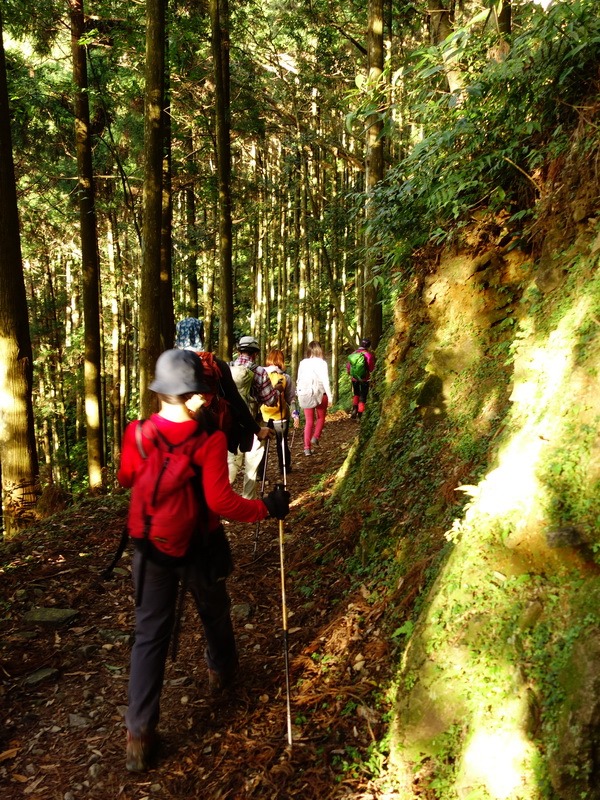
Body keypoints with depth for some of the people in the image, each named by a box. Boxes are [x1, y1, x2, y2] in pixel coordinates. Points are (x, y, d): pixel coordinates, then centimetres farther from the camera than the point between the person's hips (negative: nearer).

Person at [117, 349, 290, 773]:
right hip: (198, 545, -2)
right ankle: (222, 671, 52)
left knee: (150, 633, 11)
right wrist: (266, 508, -15)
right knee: (215, 612, 26)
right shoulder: (210, 439, -24)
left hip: (150, 546, 2)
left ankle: (140, 732, 9)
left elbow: (125, 479, 5)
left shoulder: (137, 433, -11)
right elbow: (220, 501, -27)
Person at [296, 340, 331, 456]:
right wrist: (330, 396, -12)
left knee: (309, 421, 11)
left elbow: (299, 380, 5)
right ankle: (315, 437, 1)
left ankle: (307, 448, 6)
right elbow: (325, 380, -13)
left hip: (306, 394, 3)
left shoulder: (302, 363, 2)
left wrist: (299, 394, 15)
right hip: (320, 394, -3)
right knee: (321, 418, 21)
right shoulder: (322, 363, -8)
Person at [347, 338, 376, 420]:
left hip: (354, 378, 4)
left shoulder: (353, 354, -1)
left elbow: (348, 365, 3)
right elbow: (371, 368, -11)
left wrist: (350, 373, 19)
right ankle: (359, 415, 6)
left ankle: (354, 409, 11)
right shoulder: (369, 355, -13)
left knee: (356, 394, 26)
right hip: (364, 379, -3)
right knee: (363, 397, 7)